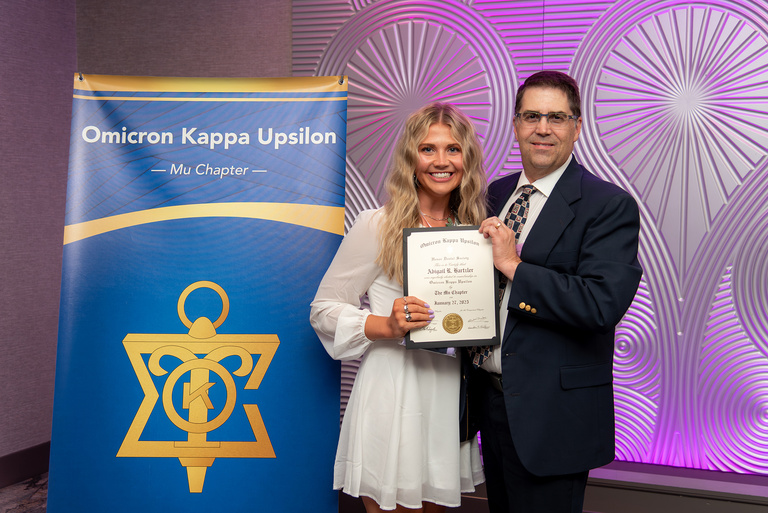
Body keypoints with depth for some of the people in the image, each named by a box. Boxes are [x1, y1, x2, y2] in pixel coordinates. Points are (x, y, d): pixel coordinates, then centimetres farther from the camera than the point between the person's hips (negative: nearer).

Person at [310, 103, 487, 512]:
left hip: (450, 397, 5)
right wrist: (388, 326, -21)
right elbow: (324, 310, -6)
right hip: (392, 395, -5)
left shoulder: (473, 229, 8)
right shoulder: (377, 226, -8)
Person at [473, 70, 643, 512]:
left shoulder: (610, 206, -12)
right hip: (489, 398, 7)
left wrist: (514, 267, -21)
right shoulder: (496, 194, 9)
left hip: (552, 415, -6)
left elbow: (604, 303, -25)